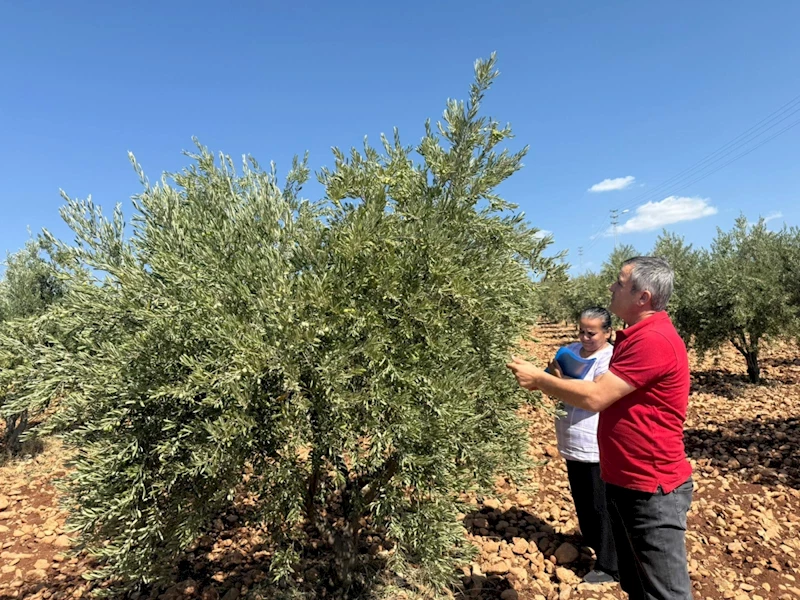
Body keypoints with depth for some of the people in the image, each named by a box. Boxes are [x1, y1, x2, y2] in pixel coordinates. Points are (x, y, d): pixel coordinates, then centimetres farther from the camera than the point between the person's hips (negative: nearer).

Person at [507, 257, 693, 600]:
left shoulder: (654, 340, -23)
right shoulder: (635, 337, 12)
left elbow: (595, 396, -26)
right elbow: (608, 397, 14)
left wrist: (539, 379, -15)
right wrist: (558, 386, 3)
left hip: (651, 490, -10)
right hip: (623, 482, 10)